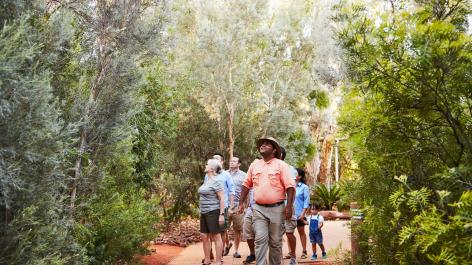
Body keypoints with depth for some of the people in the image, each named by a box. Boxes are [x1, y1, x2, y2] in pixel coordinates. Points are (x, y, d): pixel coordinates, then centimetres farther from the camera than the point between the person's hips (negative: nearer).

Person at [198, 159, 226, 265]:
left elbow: (222, 199, -17)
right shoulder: (207, 181, 13)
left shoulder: (216, 182, -13)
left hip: (214, 213, -9)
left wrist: (221, 214, -21)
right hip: (204, 213, 9)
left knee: (216, 237, -2)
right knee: (204, 236, 11)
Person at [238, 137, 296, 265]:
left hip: (276, 208, -2)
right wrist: (241, 203, 10)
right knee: (260, 239, -4)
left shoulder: (281, 164, -3)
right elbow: (246, 185, 14)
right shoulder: (254, 164, 10)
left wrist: (289, 206, -15)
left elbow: (290, 186, -8)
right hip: (258, 208, 3)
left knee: (275, 241, 8)